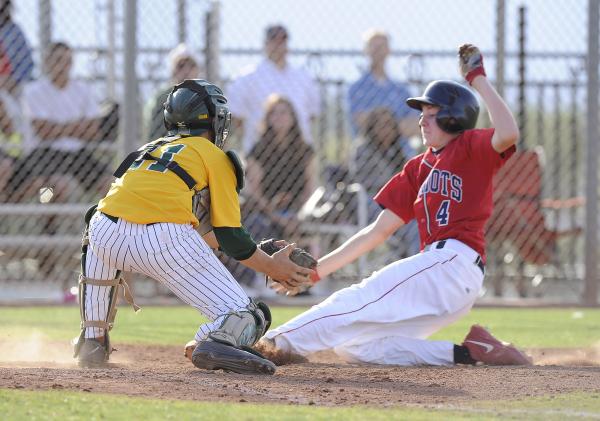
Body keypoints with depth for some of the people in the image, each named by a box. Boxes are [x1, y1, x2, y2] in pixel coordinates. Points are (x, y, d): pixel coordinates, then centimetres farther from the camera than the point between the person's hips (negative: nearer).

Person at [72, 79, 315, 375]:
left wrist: (210, 240, 47)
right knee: (248, 318, 3)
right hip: (165, 242, -5)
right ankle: (218, 341, -33)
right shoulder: (215, 157, 18)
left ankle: (92, 340, 29)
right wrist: (272, 267, 24)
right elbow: (231, 237, 11)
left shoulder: (151, 148, 33)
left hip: (108, 237, 5)